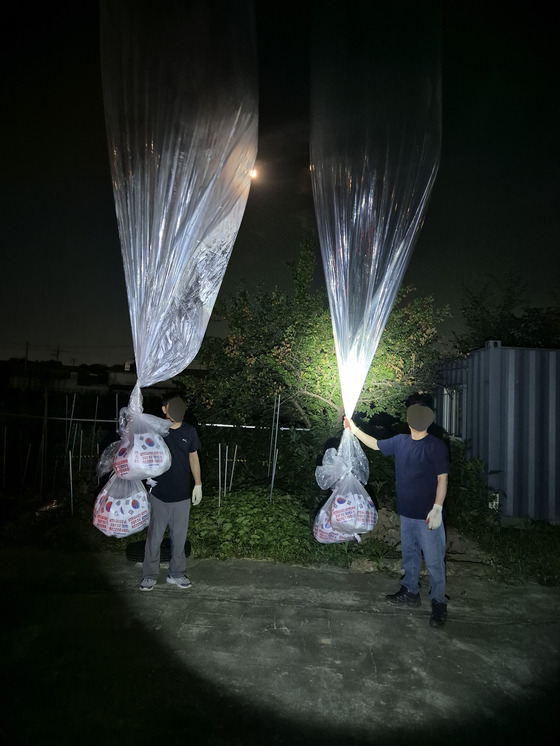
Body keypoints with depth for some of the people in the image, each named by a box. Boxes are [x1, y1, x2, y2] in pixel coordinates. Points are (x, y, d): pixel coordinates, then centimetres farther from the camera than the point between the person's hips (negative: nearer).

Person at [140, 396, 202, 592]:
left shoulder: (189, 431, -2)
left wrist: (198, 484, 8)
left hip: (182, 495, 2)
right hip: (159, 494, -2)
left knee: (179, 536, 14)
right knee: (154, 537, 9)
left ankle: (176, 573, 32)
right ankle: (150, 575, 28)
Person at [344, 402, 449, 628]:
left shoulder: (436, 446, -14)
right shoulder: (400, 442, 3)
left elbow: (442, 479, -15)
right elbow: (375, 444, 19)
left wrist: (437, 509, -19)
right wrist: (354, 429, 19)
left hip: (427, 514, -6)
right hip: (406, 511, 7)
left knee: (434, 560, 2)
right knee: (409, 554, 20)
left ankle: (439, 603, 16)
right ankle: (410, 592, 36)